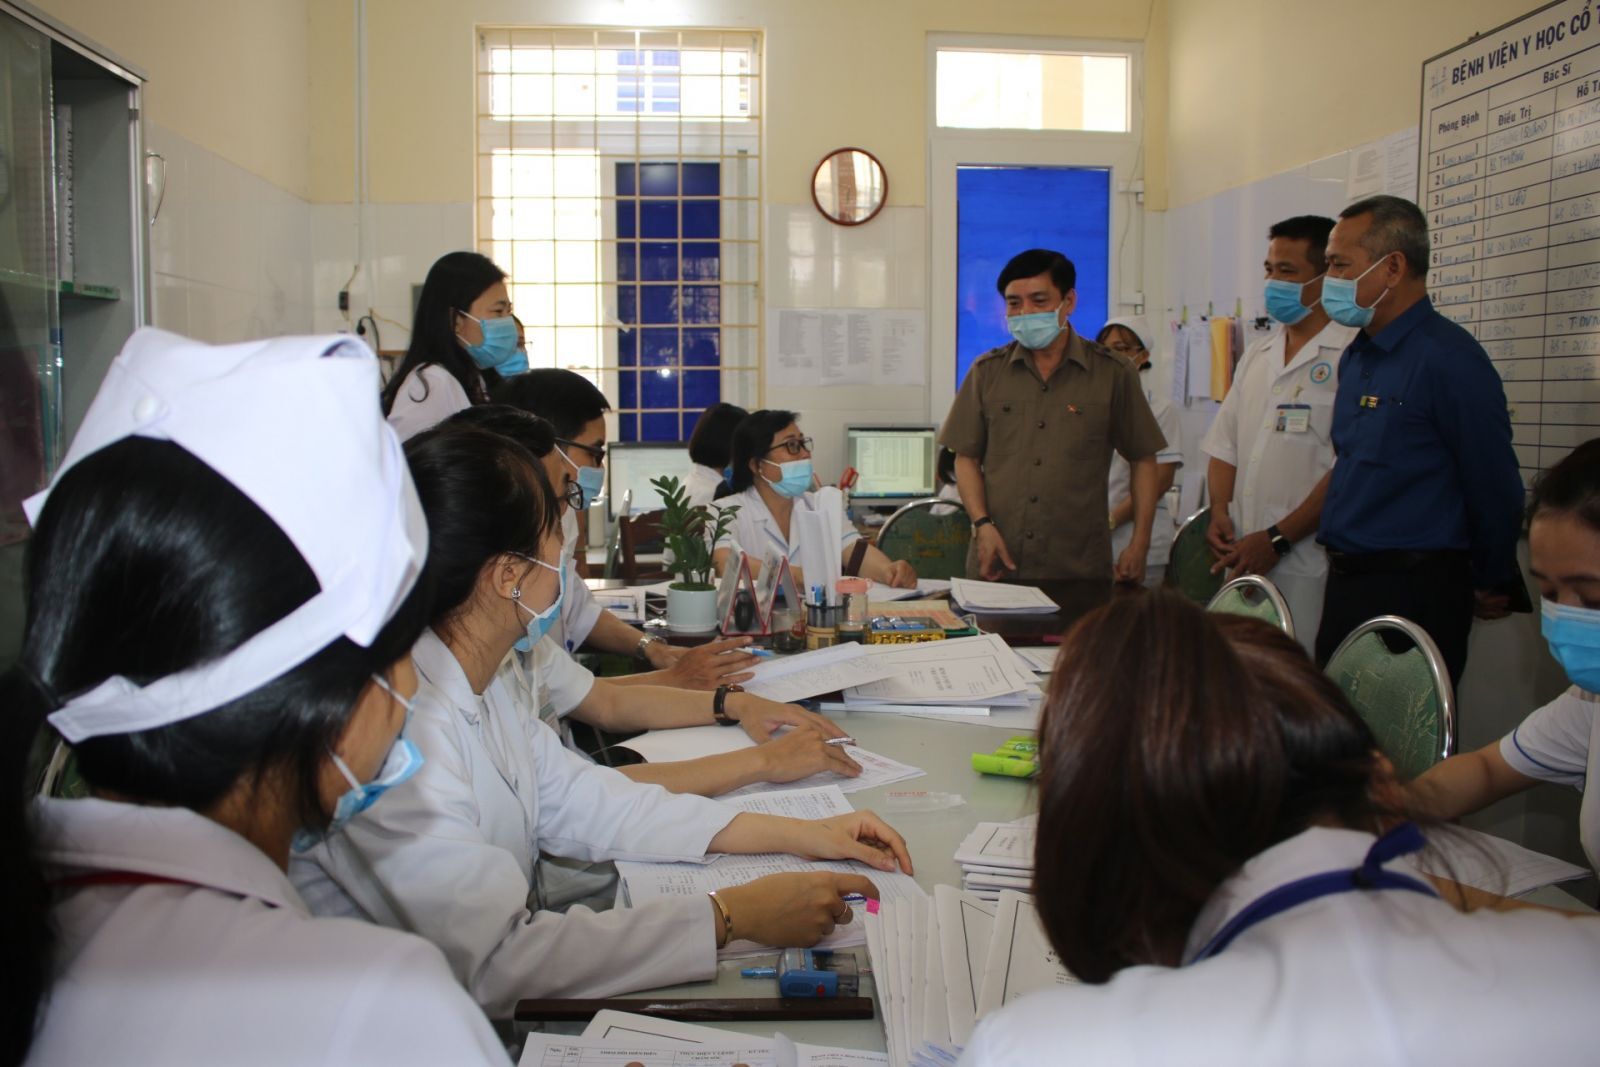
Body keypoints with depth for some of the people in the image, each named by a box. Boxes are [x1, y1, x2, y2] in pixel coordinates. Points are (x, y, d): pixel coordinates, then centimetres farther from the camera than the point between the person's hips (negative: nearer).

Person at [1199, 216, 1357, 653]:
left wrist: (1277, 539, -16)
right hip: (1243, 561, 7)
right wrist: (1219, 513, 2)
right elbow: (1225, 445, 19)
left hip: (1307, 566, -6)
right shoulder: (1258, 354, 16)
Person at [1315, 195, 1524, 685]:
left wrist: (1494, 585, 0)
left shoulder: (1448, 359, -17)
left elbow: (1495, 488, -12)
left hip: (1414, 592, -8)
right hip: (1347, 581, 8)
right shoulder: (1356, 357, 10)